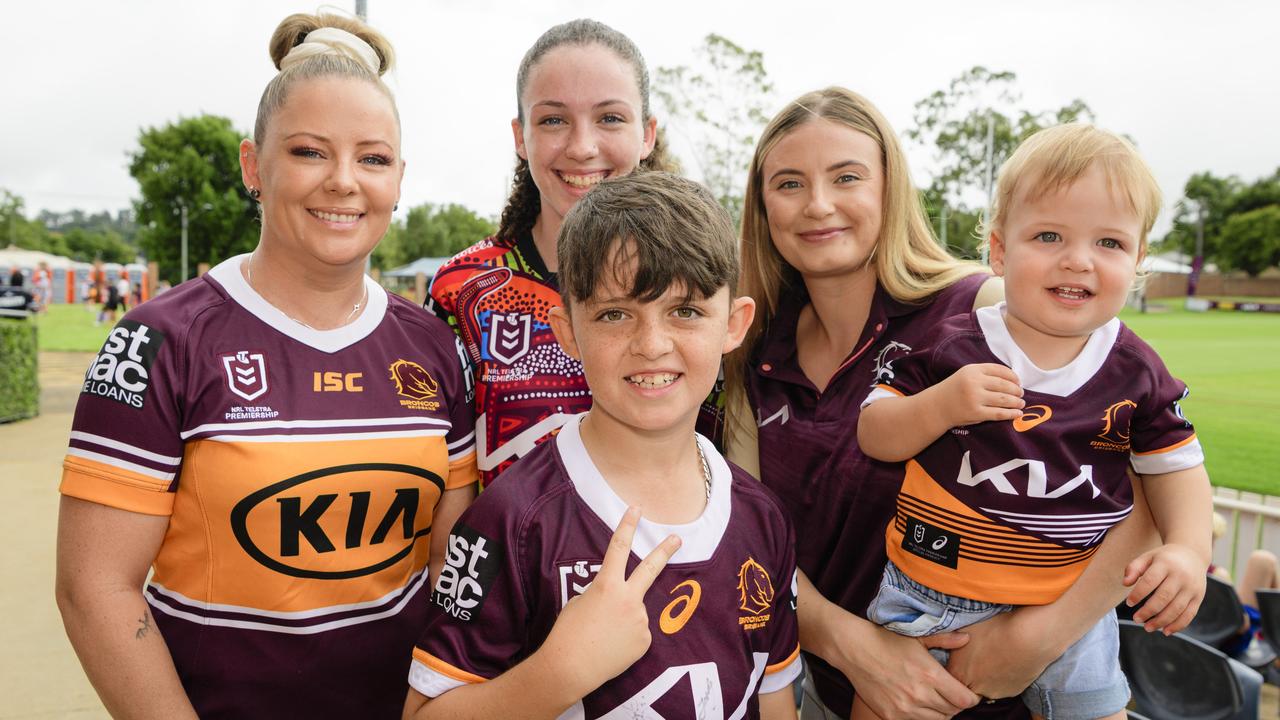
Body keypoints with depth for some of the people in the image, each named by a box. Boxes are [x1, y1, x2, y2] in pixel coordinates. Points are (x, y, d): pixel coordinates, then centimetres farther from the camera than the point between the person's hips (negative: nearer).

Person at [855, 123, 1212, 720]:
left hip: (1070, 607, 2)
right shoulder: (948, 347, -11)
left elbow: (1176, 466, 6)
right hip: (928, 597, -1)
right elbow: (873, 436, -9)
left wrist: (1188, 548, -11)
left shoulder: (1136, 372, -4)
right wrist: (941, 405, -27)